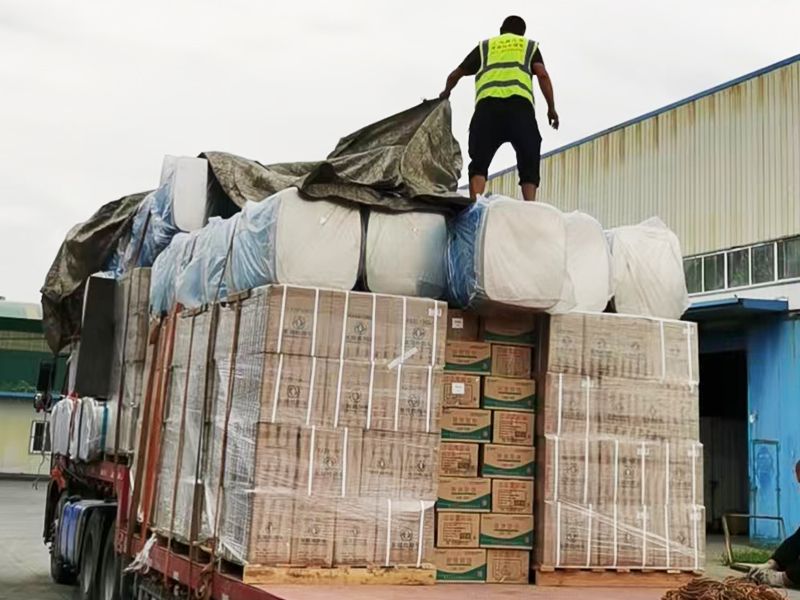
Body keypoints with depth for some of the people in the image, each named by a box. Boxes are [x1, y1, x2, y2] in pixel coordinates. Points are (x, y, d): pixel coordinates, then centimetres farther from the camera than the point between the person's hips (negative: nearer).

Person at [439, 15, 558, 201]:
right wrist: (551, 108, 9)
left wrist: (446, 92, 54)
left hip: (487, 104, 1)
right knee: (528, 163, 3)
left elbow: (455, 75, 35)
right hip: (520, 105, -1)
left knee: (479, 162, -2)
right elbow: (542, 75, 9)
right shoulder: (529, 46, 28)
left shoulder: (485, 46, 31)